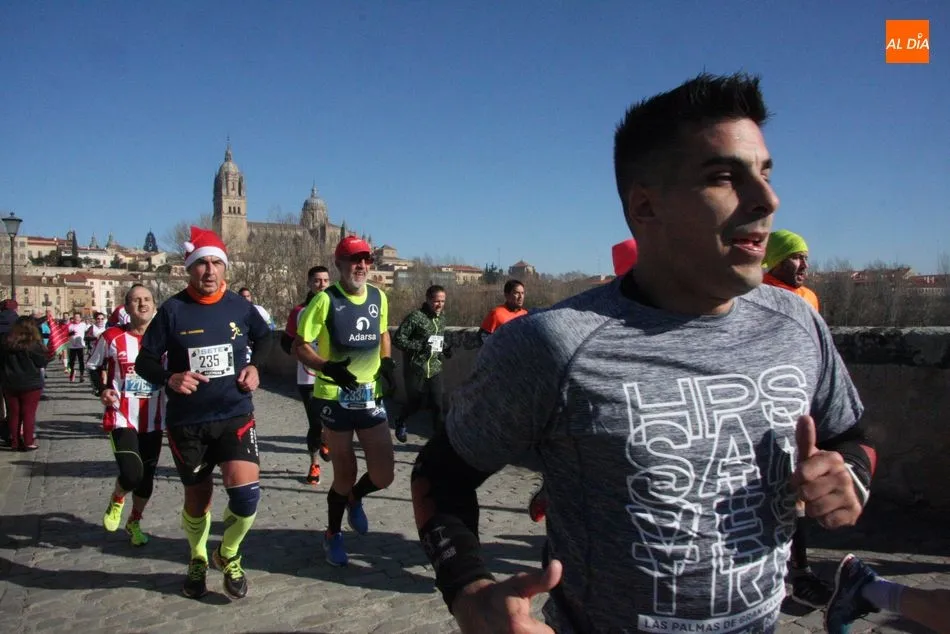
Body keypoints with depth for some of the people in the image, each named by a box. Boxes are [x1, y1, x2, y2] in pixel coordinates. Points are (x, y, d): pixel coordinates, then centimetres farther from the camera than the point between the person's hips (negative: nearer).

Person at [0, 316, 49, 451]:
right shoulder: (34, 344, -15)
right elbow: (43, 362, -7)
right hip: (31, 384, -4)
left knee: (13, 414, 13)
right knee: (28, 414, 4)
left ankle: (15, 442, 19)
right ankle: (28, 443, 6)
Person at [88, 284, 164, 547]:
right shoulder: (112, 337, -6)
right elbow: (93, 366, 9)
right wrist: (101, 389, -7)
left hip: (153, 421, 3)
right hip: (122, 418, -3)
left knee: (147, 476, 12)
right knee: (131, 474, -19)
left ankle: (134, 522, 38)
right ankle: (116, 500, 17)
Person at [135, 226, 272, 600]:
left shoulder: (239, 307, -2)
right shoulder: (172, 310, -7)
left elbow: (264, 338, 18)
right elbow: (144, 361, -2)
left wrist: (254, 367, 1)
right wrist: (170, 379, -22)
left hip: (234, 415, 1)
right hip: (186, 422, 0)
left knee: (246, 494, -14)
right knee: (197, 497, 15)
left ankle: (228, 554, 18)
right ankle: (198, 560, 45)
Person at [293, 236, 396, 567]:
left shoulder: (379, 297, 5)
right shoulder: (326, 300, -11)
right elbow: (299, 345, -9)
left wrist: (387, 362, 3)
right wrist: (327, 367, -25)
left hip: (371, 395, 4)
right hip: (334, 397, -4)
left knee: (383, 475, 1)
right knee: (345, 474, 7)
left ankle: (355, 498, 38)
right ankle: (333, 534, 35)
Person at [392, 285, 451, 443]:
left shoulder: (442, 318, 8)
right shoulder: (415, 317, -14)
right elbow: (398, 339, -14)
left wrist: (445, 349, 4)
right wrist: (420, 346, -23)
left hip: (435, 369, 5)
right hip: (416, 370, -5)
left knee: (438, 405, -1)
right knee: (414, 404, 10)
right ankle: (400, 423, 40)